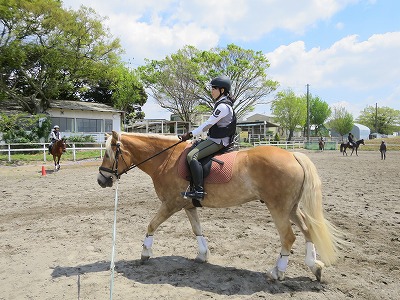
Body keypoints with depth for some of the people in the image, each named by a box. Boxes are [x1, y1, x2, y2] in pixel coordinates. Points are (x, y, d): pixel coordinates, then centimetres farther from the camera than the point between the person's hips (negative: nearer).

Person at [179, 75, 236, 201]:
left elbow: (208, 124, -19)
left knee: (192, 156, -25)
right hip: (215, 139, 11)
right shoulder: (222, 104, 17)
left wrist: (190, 134, -13)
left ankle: (199, 190, -26)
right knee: (191, 149, 16)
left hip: (218, 141, -11)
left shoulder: (223, 106, -17)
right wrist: (192, 134, 15)